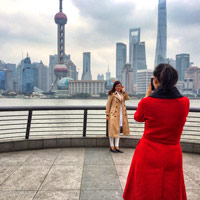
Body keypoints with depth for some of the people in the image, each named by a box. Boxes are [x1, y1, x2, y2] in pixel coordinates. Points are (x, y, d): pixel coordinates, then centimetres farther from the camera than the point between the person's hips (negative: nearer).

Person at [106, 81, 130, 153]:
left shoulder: (122, 94, 13)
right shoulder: (112, 94, -5)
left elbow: (127, 98, -3)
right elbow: (108, 104, -6)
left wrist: (124, 91, -4)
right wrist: (107, 114, -9)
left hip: (121, 115, 6)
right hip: (114, 114, -6)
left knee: (118, 131, 9)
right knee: (113, 130, 0)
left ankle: (116, 147, 15)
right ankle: (112, 147, 11)